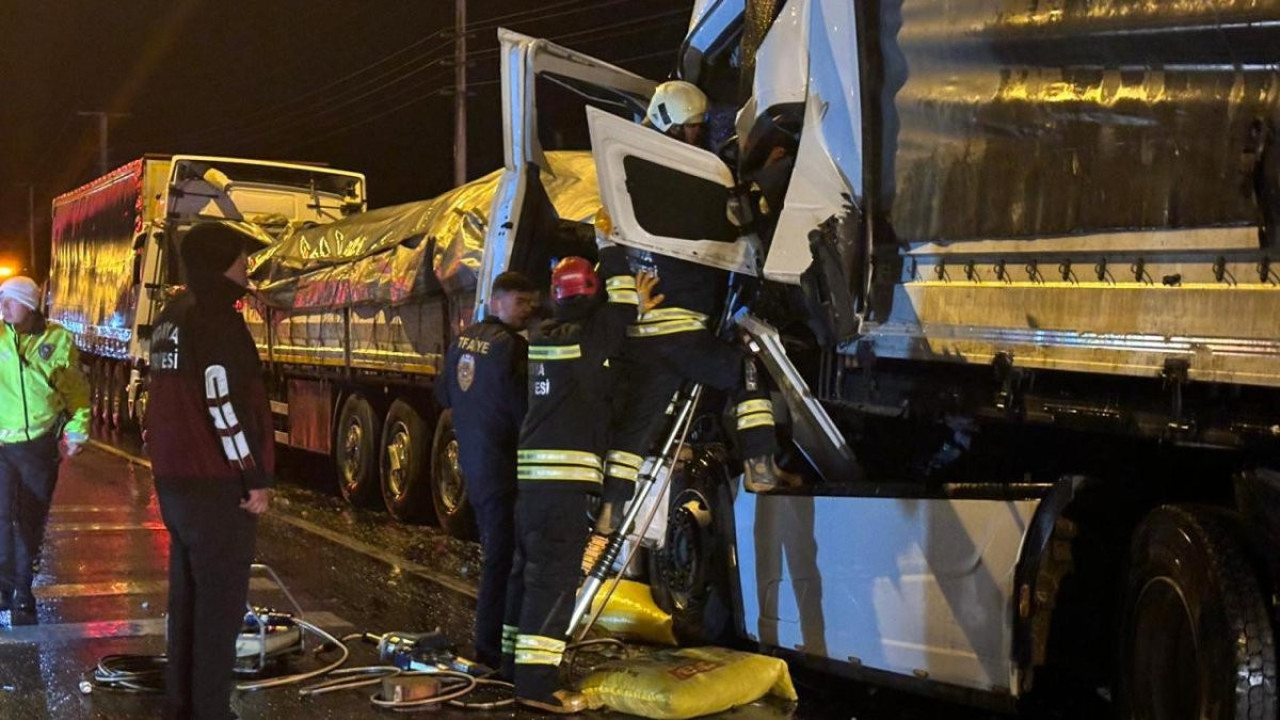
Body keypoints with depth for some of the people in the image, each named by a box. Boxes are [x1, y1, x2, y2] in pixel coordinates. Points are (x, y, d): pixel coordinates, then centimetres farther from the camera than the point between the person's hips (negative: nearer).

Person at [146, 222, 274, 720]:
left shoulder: (171, 317, 15)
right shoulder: (215, 318, -15)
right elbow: (223, 404, -22)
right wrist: (256, 478, -17)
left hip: (175, 477, 10)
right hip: (216, 484, -10)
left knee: (188, 593, 17)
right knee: (219, 602, -4)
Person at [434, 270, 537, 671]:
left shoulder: (464, 341, 9)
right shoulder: (510, 346, -19)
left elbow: (444, 397, 21)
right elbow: (525, 411, -20)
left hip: (472, 463, 9)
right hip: (502, 467, -9)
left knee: (494, 550, 21)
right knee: (503, 557, -4)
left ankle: (490, 640, 32)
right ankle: (491, 649, -3)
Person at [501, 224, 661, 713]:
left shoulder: (543, 338, 12)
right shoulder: (589, 337, -9)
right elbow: (616, 312, 5)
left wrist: (636, 306, 20)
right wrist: (608, 247, 14)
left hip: (532, 469, 8)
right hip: (567, 472, -8)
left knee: (529, 566, 16)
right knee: (554, 575, -11)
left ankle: (516, 663, 24)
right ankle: (537, 683, -15)